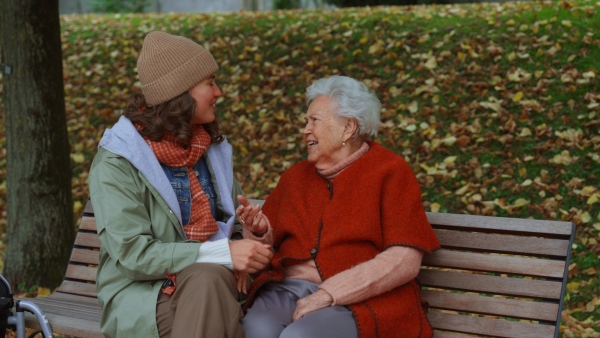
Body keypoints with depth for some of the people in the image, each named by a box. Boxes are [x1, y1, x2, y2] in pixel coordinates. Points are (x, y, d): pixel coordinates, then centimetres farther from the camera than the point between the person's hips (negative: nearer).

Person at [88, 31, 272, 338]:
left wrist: (241, 256, -4)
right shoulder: (116, 161, -9)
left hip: (207, 282, 4)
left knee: (210, 280, -31)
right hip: (140, 295, -4)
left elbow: (237, 224, 20)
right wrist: (223, 254, -24)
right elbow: (133, 254, -16)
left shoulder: (212, 148, 9)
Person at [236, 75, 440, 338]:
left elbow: (405, 262, -9)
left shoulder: (390, 172, 3)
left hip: (360, 301, -4)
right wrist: (259, 231, -2)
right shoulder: (295, 176, 19)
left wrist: (327, 295, -14)